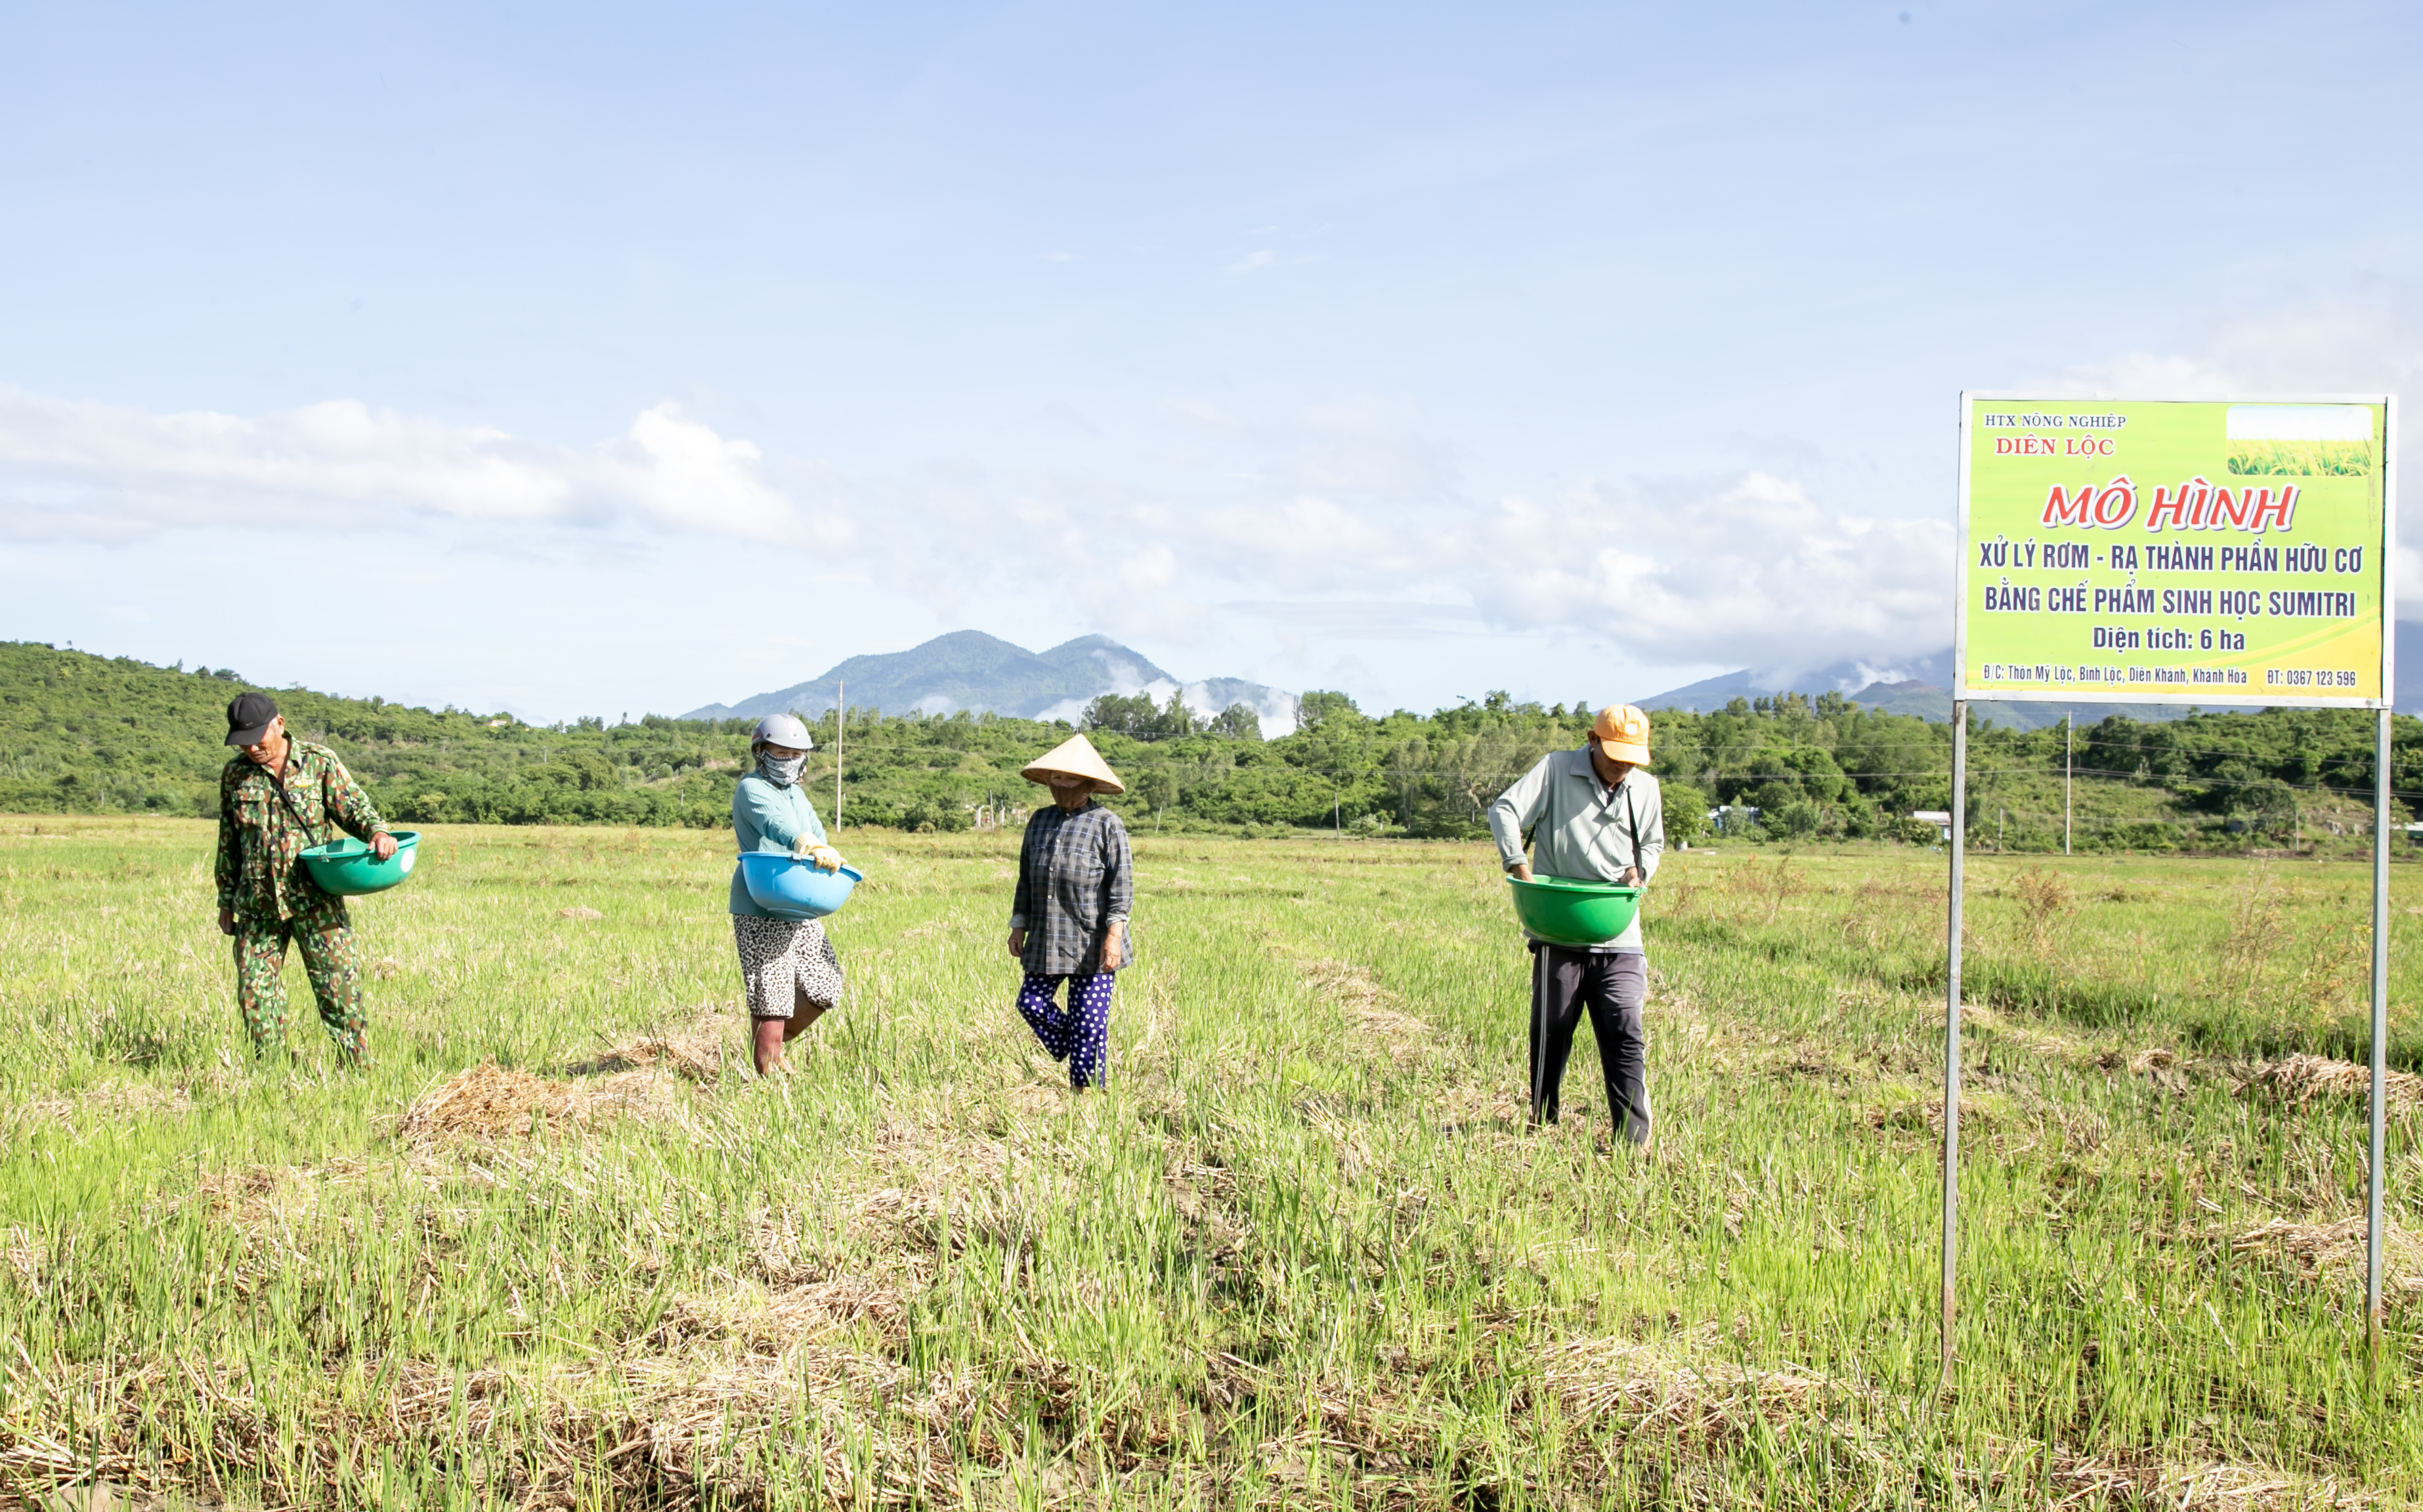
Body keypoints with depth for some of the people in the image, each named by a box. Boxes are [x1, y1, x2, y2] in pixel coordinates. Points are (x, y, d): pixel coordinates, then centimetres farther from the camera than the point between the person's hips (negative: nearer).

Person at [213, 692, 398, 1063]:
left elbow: (353, 807, 1)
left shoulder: (320, 763, 1)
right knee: (254, 993, 3)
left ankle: (359, 1068, 4)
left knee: (337, 985, -4)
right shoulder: (235, 774, 10)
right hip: (256, 905, 3)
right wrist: (227, 901, 17)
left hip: (314, 897, -3)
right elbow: (228, 842, 17)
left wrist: (377, 831, -23)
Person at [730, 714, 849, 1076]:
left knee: (826, 988, 11)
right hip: (761, 911, -8)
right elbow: (772, 822, -27)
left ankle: (775, 1046, 28)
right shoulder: (751, 789, -6)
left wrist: (825, 852, -18)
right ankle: (766, 1071, 1)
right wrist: (801, 841, -48)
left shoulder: (797, 793, 21)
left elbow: (815, 829, 7)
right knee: (771, 993, -8)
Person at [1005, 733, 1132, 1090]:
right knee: (1031, 1003, -2)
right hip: (1046, 940, 6)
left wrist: (1114, 935, -18)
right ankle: (1072, 1051, 22)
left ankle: (1087, 1091, 9)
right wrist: (1018, 926, 14)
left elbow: (1122, 883, -10)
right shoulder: (1040, 821, 14)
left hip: (1092, 942, -6)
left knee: (1089, 1021, -3)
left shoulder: (1107, 825, -4)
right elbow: (1026, 879, 20)